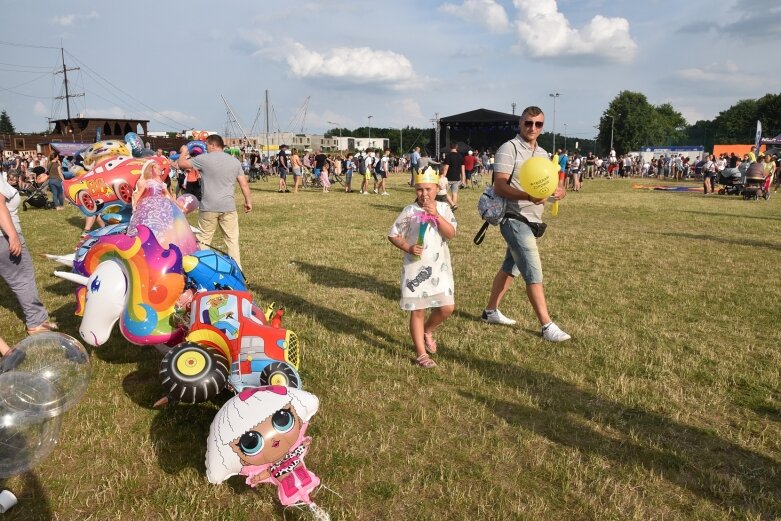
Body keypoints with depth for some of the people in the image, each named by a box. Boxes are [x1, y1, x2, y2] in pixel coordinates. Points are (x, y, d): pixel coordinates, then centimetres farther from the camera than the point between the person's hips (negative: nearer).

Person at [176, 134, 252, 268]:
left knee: (203, 239, 9)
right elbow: (244, 184, 8)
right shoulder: (234, 161, 8)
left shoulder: (204, 159, -3)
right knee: (232, 239, 6)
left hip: (208, 207, -2)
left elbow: (181, 164, 5)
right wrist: (248, 201, 18)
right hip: (228, 207, 2)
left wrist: (184, 152, 25)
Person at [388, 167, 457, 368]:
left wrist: (436, 215, -23)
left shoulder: (443, 208, 1)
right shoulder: (409, 211, -4)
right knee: (417, 311, 3)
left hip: (439, 267, 2)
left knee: (447, 307, -1)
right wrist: (408, 248, -15)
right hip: (415, 267, -2)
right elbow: (393, 235, 0)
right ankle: (421, 354, 16)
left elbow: (451, 234, -12)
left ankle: (427, 330, 30)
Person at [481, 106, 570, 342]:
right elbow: (500, 186, -20)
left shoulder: (543, 154, 15)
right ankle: (547, 326, -1)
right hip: (515, 219, -9)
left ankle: (491, 311, 30)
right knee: (534, 273, -8)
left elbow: (556, 183, 12)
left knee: (510, 268, 17)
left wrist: (559, 190, -13)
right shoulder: (509, 149, -10)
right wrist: (527, 196, -35)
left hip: (532, 220, 9)